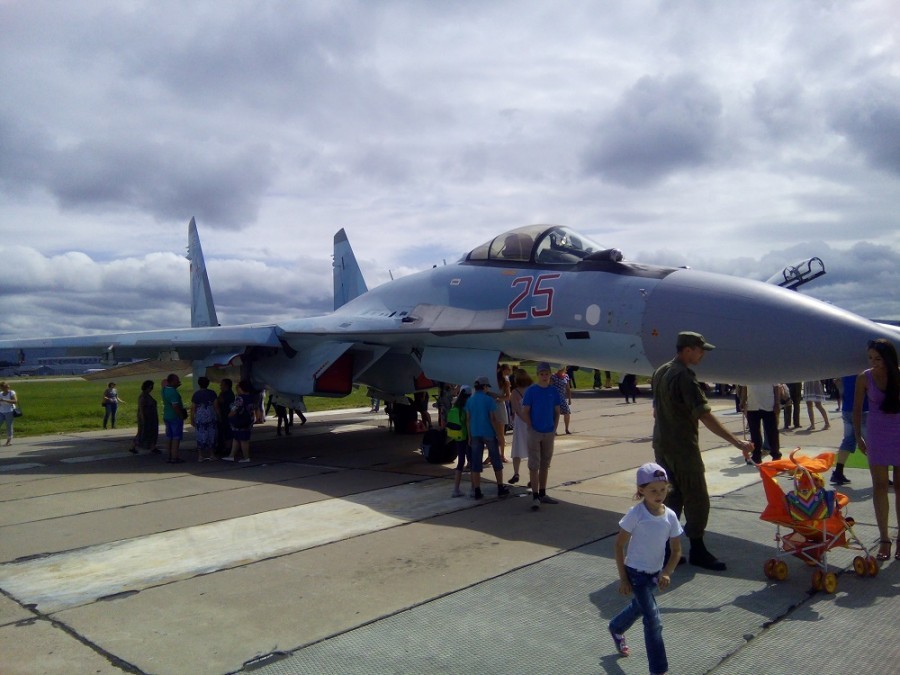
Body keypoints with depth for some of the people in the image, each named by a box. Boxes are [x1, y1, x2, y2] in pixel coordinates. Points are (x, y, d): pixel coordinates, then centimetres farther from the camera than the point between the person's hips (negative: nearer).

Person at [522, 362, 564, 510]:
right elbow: (525, 411, -6)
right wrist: (532, 427, -9)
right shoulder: (531, 390, -7)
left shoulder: (554, 391, 4)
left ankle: (542, 494, 23)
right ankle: (535, 497, -2)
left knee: (545, 464, 13)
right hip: (534, 432, -4)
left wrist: (555, 429, 3)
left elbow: (557, 412, 10)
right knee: (534, 465, -4)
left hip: (549, 432, 4)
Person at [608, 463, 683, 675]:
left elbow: (676, 550, 0)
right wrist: (623, 578, -14)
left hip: (655, 573, 6)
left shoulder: (670, 516, -9)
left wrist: (666, 572, -16)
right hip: (636, 572, -6)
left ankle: (616, 628, 56)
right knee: (653, 620, -9)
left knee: (639, 607, 27)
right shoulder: (636, 514, -21)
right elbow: (619, 545, -15)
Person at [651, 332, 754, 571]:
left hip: (661, 445, 9)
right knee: (697, 499, 3)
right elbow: (705, 416, -24)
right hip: (683, 447, -9)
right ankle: (697, 551, 11)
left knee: (672, 496, 15)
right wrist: (736, 442, -25)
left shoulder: (660, 372, 9)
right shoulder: (685, 376, -18)